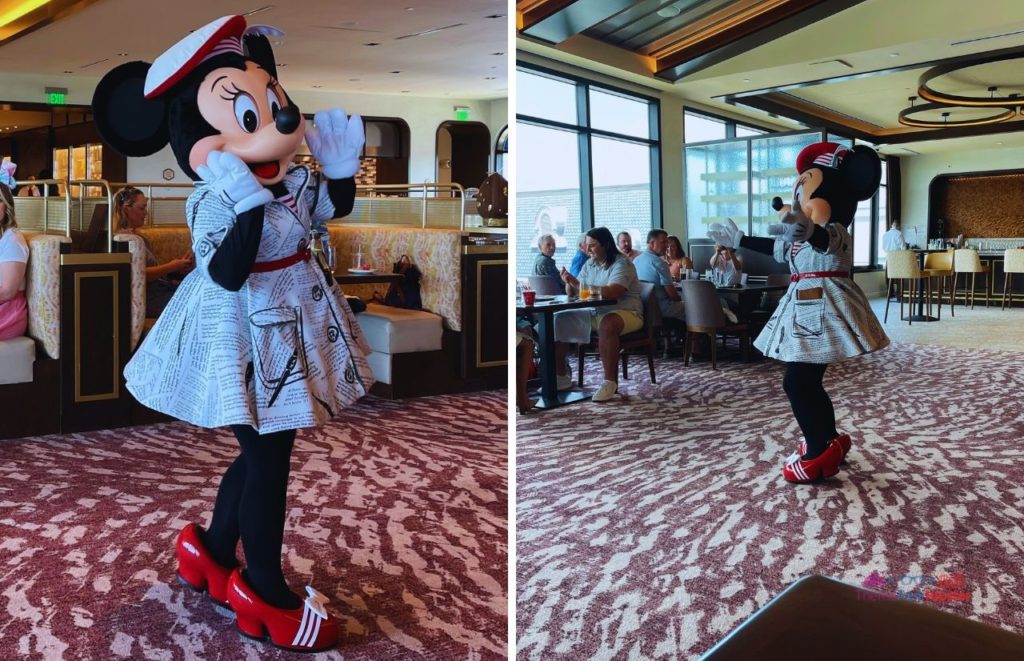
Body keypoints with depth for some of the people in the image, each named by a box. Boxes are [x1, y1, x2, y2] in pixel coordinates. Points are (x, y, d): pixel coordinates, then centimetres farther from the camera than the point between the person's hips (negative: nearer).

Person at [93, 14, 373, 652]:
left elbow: (334, 208, 18)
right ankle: (266, 592, 19)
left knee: (263, 450, 19)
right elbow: (227, 274, -32)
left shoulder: (292, 178, 0)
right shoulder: (215, 202, -22)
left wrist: (341, 168, 1)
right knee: (268, 459, 0)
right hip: (247, 335, -9)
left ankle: (213, 552, 40)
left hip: (293, 324, 9)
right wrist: (251, 205, -40)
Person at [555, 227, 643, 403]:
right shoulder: (589, 265, 11)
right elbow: (572, 294, 10)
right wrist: (569, 283, -14)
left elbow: (612, 293, -29)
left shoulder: (621, 263, -12)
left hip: (625, 313, -7)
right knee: (558, 319, -6)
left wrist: (578, 284, -29)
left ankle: (610, 382, -33)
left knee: (607, 324, -40)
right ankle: (561, 376, 5)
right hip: (594, 313, 7)